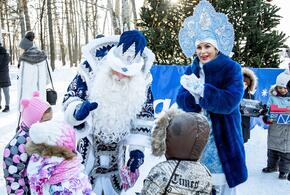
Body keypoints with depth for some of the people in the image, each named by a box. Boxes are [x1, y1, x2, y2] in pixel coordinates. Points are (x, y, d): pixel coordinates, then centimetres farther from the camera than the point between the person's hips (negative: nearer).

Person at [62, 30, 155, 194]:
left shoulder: (142, 79, -13)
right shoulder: (92, 69, -21)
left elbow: (144, 115, -2)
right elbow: (70, 97, -12)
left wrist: (137, 147, -8)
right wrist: (77, 111, -36)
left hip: (118, 148, 2)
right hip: (89, 143, -2)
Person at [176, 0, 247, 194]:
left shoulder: (232, 68, -5)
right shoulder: (191, 71, 9)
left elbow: (229, 102, -18)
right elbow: (181, 100, -3)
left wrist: (201, 90, -25)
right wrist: (198, 95, -22)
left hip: (222, 139, -4)